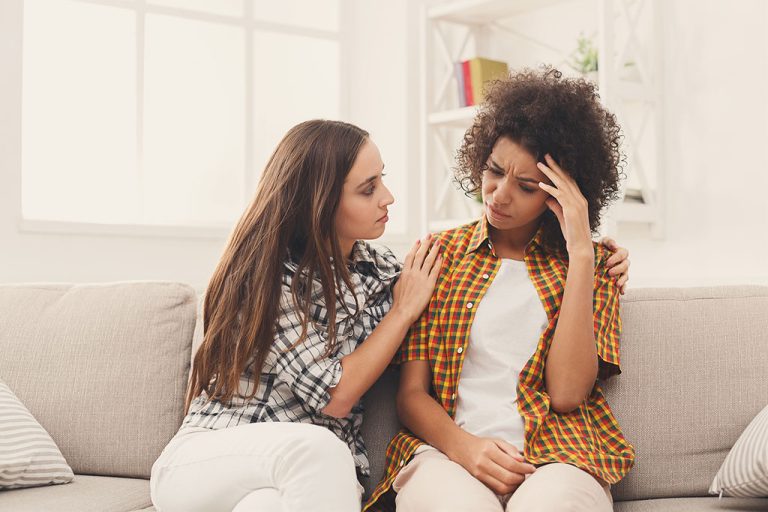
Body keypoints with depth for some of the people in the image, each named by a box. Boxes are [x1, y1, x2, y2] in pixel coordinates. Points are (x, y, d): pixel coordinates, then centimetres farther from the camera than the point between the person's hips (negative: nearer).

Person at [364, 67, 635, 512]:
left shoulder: (593, 264, 12)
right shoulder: (441, 253, 15)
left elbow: (566, 392, -6)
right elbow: (412, 394, 8)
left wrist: (580, 252, -6)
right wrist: (464, 446, -14)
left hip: (556, 457, 0)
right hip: (447, 452, 1)